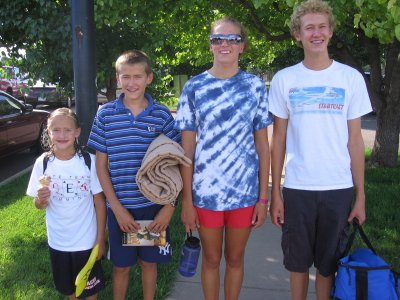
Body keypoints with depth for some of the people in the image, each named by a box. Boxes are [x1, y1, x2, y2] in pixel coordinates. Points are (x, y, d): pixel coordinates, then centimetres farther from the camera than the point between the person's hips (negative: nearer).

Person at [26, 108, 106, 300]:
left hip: (87, 240, -2)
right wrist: (42, 198, -23)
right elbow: (39, 206, 0)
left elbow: (99, 201, -7)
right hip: (58, 241, 2)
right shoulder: (43, 163, -9)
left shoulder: (89, 161, -14)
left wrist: (100, 239, -7)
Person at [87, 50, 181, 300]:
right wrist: (117, 207, -7)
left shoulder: (162, 114, -3)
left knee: (149, 261, 17)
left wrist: (169, 206, -7)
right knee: (122, 266, 15)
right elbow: (101, 165, -1)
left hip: (154, 206, 0)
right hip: (120, 207, 0)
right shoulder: (106, 114, -3)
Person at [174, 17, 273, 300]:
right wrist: (186, 200, -4)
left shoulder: (256, 86, 1)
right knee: (211, 259, 15)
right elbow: (187, 149, -1)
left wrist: (263, 196, -1)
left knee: (235, 258, 17)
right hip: (205, 191, 0)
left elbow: (262, 145, 2)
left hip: (245, 191, 1)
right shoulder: (194, 87, -1)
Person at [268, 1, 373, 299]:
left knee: (328, 263, 11)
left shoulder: (351, 78, 1)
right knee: (298, 261, 12)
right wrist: (275, 191, 0)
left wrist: (361, 194, 1)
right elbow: (279, 139, 3)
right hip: (297, 188, 0)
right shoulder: (284, 79, 2)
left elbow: (355, 140, 3)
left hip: (339, 188, 0)